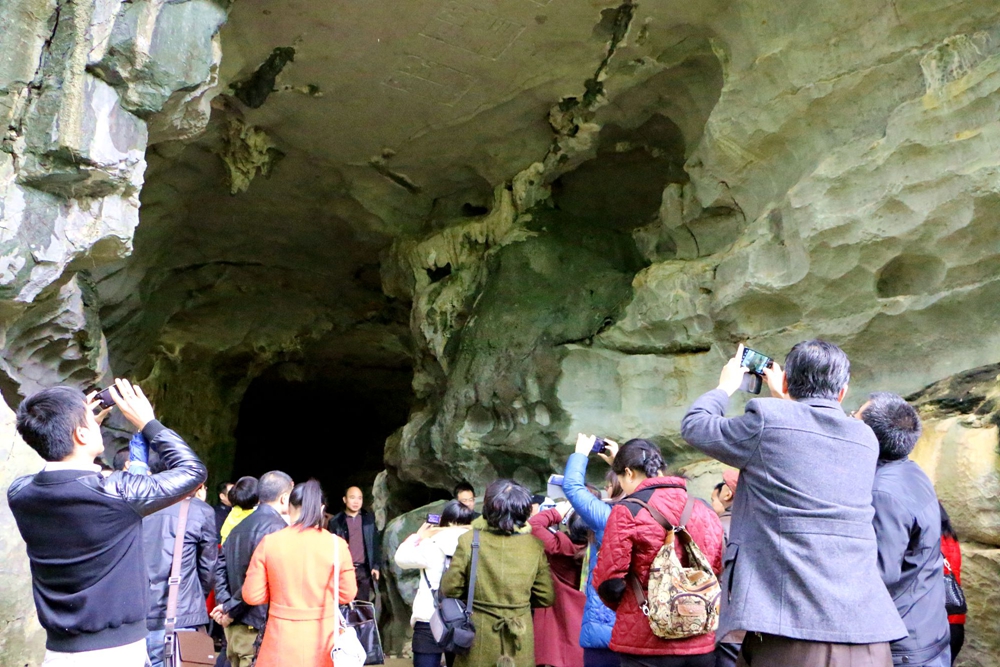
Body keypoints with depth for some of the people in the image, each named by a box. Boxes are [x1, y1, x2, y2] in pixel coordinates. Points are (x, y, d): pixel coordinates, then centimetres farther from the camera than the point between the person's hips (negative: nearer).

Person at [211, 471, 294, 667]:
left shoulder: (240, 526, 12)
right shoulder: (276, 526, -16)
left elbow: (221, 565, 12)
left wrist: (224, 602, 4)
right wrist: (231, 610, -9)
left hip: (234, 628, 9)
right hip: (258, 629, -9)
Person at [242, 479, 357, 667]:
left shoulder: (269, 542, -7)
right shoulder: (336, 544, -7)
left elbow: (252, 595, -3)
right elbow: (347, 594, 2)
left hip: (282, 641, 0)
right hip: (323, 641, 0)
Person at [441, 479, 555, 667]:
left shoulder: (469, 540, -13)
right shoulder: (534, 545, -8)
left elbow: (450, 588, -7)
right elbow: (546, 597, -2)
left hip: (479, 641, -1)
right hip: (519, 644, 1)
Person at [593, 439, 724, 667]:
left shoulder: (627, 512, -9)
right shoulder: (705, 511, 7)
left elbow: (608, 580, -9)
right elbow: (721, 572, 10)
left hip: (647, 642, -5)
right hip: (702, 643, 5)